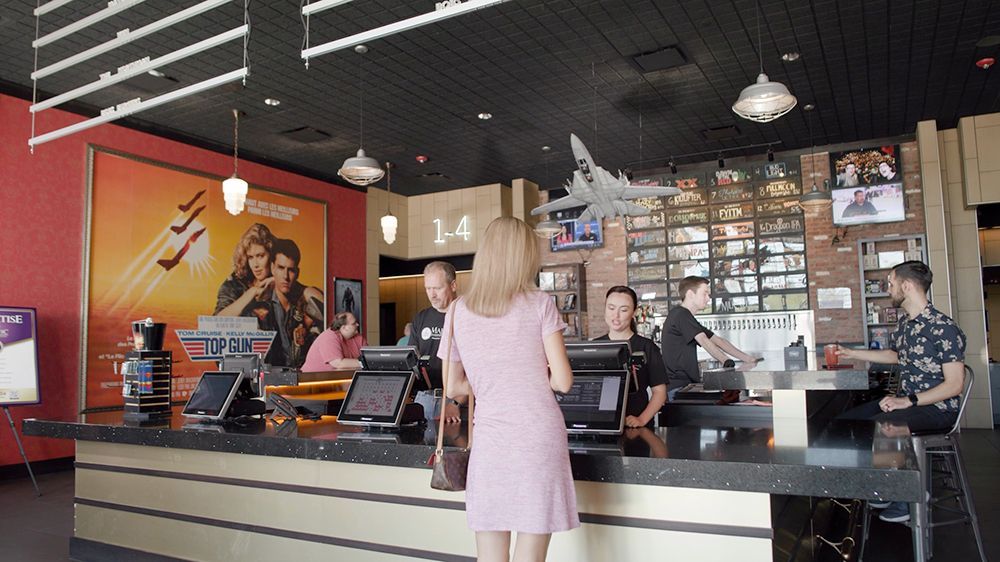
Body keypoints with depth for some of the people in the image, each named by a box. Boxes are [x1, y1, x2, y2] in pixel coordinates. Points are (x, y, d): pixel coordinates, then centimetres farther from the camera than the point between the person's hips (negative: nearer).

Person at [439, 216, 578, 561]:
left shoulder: (458, 311, 4)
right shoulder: (539, 304, -4)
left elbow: (454, 388, 11)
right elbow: (563, 381, -5)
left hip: (489, 441, 2)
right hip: (539, 439, -2)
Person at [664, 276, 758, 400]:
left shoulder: (686, 317, 22)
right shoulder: (680, 314, -9)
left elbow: (718, 340, 18)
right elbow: (704, 341, -17)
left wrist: (747, 358, 10)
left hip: (688, 384, 9)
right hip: (678, 386, -9)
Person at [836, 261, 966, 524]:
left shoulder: (943, 328, -19)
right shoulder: (904, 322, 8)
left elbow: (954, 384, -20)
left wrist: (908, 402, -25)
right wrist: (852, 353, 28)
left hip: (937, 408, -9)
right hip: (906, 400, 9)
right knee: (845, 421, -1)